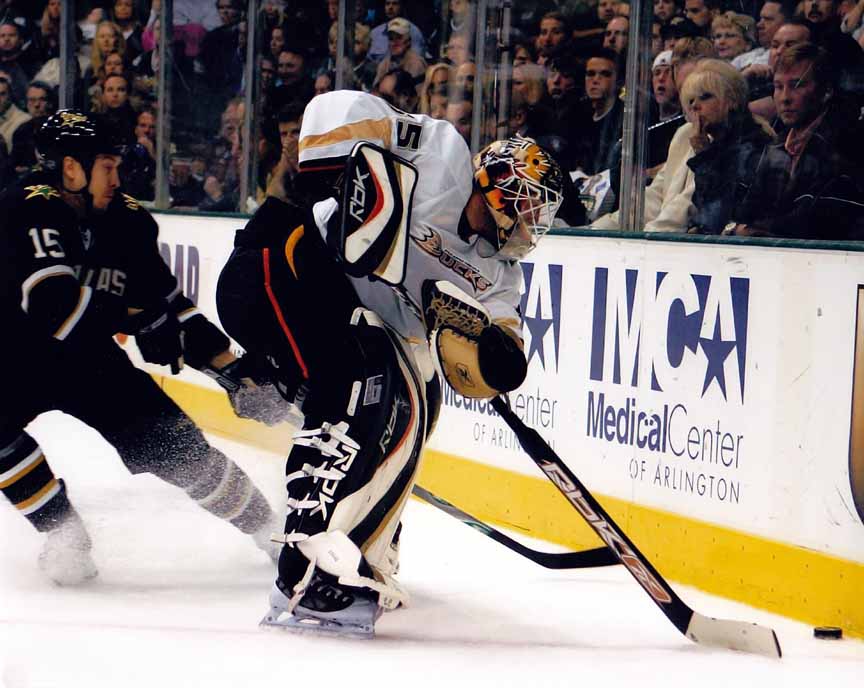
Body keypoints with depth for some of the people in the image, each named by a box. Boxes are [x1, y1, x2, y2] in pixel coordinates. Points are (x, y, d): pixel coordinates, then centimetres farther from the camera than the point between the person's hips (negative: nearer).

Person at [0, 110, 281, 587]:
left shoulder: (127, 221, -4)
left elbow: (165, 299, 6)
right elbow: (52, 298, -36)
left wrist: (222, 357, 0)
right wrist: (136, 323, -40)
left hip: (90, 360, 4)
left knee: (173, 445, -3)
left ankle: (266, 525, 15)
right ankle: (62, 529, -17)